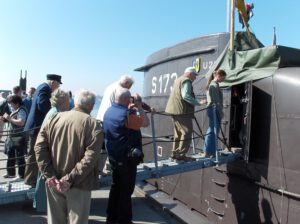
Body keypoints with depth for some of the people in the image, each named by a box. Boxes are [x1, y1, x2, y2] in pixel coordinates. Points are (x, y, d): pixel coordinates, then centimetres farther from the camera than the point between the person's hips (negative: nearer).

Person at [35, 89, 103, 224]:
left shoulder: (54, 118, 2)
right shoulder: (93, 125, -11)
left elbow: (39, 147, -4)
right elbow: (90, 158, -22)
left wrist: (49, 175, -7)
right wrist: (70, 179, -17)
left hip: (54, 182, 4)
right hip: (78, 183, -4)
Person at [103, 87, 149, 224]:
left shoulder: (109, 111, 5)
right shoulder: (126, 115, -24)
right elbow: (145, 123, -18)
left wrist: (130, 109, 10)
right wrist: (139, 107, -8)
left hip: (114, 157, 9)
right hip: (126, 158, -9)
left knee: (116, 187, 21)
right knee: (126, 190, 6)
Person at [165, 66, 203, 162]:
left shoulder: (179, 79, 24)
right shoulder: (186, 81, -8)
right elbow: (185, 96, -22)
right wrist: (198, 103, -23)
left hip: (174, 110, 11)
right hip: (182, 111, -10)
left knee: (178, 132, 15)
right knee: (187, 132, -8)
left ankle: (175, 153, 19)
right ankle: (181, 154, -8)